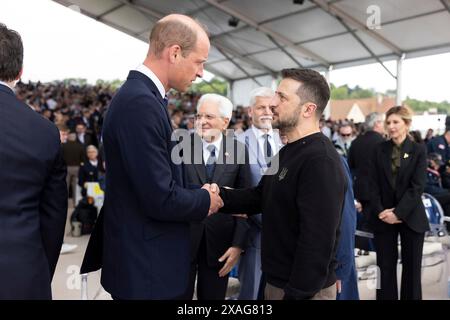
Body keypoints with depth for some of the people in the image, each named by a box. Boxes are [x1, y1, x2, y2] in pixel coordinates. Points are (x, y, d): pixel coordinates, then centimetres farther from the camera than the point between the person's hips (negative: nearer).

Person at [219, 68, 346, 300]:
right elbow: (260, 197, 8)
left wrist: (297, 294, -24)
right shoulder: (288, 152, 10)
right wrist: (218, 196, -7)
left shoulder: (320, 162, -23)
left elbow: (317, 241, -27)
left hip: (304, 289, -9)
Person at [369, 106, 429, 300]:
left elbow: (417, 186, -9)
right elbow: (374, 184, 1)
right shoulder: (380, 150, 5)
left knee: (411, 267, 8)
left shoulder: (418, 150, -1)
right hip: (383, 217, 1)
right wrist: (380, 211, -11)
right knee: (385, 267, 5)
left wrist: (398, 212, -16)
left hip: (410, 217, -1)